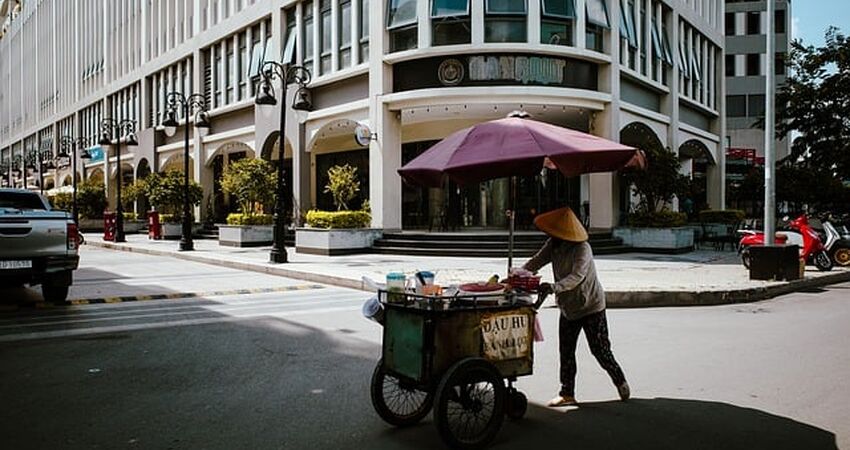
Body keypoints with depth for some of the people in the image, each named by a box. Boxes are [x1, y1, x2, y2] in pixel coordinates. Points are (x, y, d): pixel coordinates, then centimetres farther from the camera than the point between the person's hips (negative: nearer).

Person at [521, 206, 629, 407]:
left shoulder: (582, 249, -25)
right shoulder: (553, 245, -3)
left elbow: (577, 276, -37)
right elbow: (536, 262, -6)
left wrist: (553, 288, -51)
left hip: (591, 306, -7)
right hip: (568, 307, 7)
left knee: (600, 350, 1)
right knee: (566, 351, 6)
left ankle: (620, 382, 26)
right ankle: (567, 394, 15)